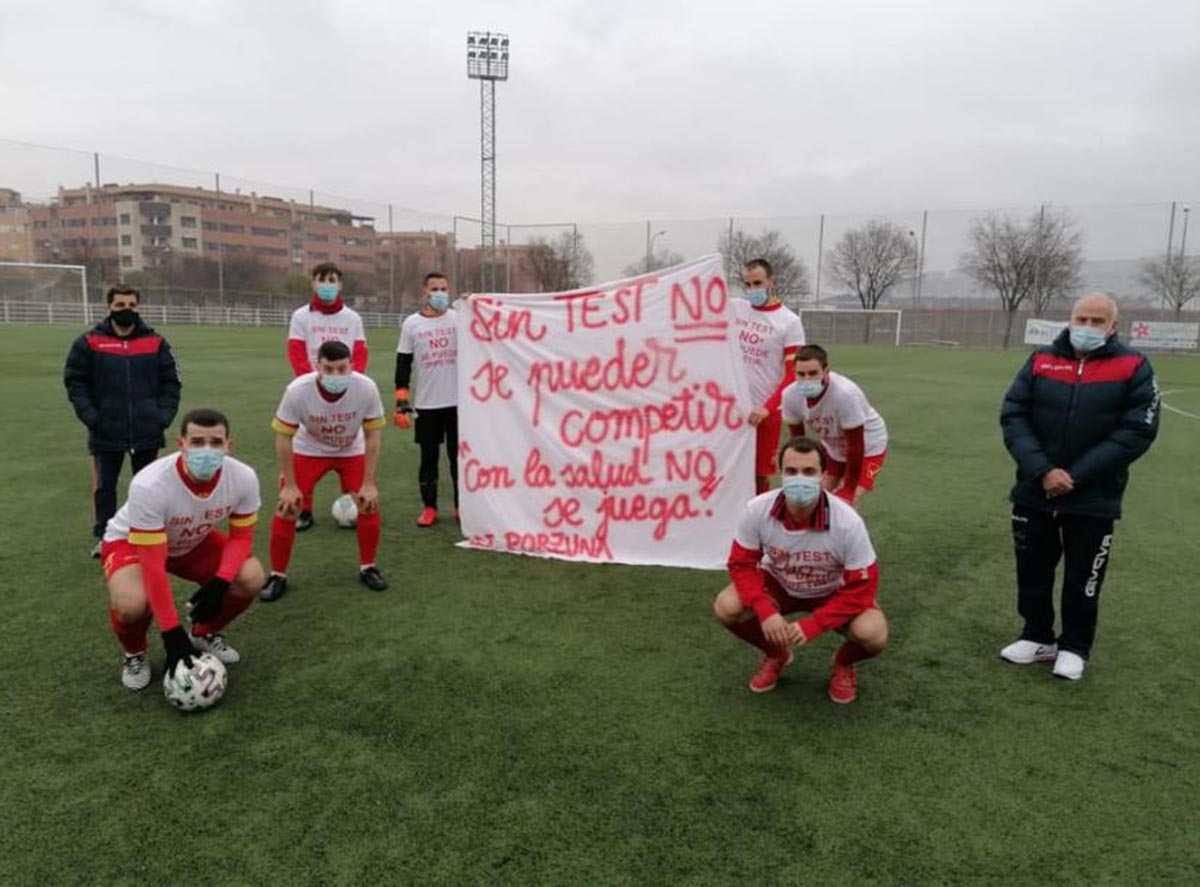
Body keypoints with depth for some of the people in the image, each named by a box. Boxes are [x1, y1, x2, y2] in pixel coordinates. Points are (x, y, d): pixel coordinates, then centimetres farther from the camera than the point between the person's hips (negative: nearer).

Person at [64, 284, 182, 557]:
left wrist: (164, 415, -3)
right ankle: (104, 537, 22)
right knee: (104, 487, 9)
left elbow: (171, 382, 7)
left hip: (147, 431, 1)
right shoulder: (89, 342, -2)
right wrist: (90, 417, -8)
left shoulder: (155, 342, 2)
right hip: (106, 433, -1)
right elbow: (74, 381, 2)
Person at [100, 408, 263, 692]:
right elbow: (153, 565, -34)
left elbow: (241, 535, -13)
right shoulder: (149, 486, -38)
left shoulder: (243, 478, -26)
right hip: (129, 542, -4)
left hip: (193, 542, 4)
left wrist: (220, 583, -31)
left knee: (251, 578, -19)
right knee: (132, 604, -34)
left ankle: (204, 634, 11)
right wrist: (171, 633, -34)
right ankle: (135, 654, 3)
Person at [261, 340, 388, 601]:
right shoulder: (297, 390, -32)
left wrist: (368, 483, -15)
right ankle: (277, 576, 10)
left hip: (352, 451, 1)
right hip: (309, 451, -1)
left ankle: (367, 567, 14)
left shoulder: (366, 388, -29)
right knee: (287, 508, -9)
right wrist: (289, 485, -16)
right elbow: (283, 437, -19)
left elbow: (373, 435, -16)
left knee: (369, 504, -9)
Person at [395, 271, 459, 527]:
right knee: (428, 456, 7)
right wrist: (402, 399, -1)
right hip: (426, 403, 0)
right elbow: (403, 363, 5)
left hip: (458, 401, 0)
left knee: (459, 455, 7)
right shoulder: (412, 323, 3)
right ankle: (429, 507, 17)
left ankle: (462, 506, 18)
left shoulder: (459, 319, 3)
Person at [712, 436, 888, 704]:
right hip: (778, 584, 2)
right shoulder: (757, 510, -28)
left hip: (833, 592, -2)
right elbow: (742, 564, -15)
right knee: (726, 607, -25)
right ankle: (776, 654, 9)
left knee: (872, 634, -30)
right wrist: (765, 611, -30)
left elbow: (862, 587, -24)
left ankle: (844, 663, 10)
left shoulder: (847, 522, -32)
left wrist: (813, 624, -32)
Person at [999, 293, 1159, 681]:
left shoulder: (1133, 367, -4)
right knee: (1033, 570, 13)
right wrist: (1042, 471, -16)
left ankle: (1074, 647, 27)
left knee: (1082, 578, 10)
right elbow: (1013, 417, -4)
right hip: (1034, 492, 3)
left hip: (1094, 499, -2)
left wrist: (1076, 476, -16)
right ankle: (1038, 637, 31)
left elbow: (1136, 432, -11)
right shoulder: (1040, 360, 2)